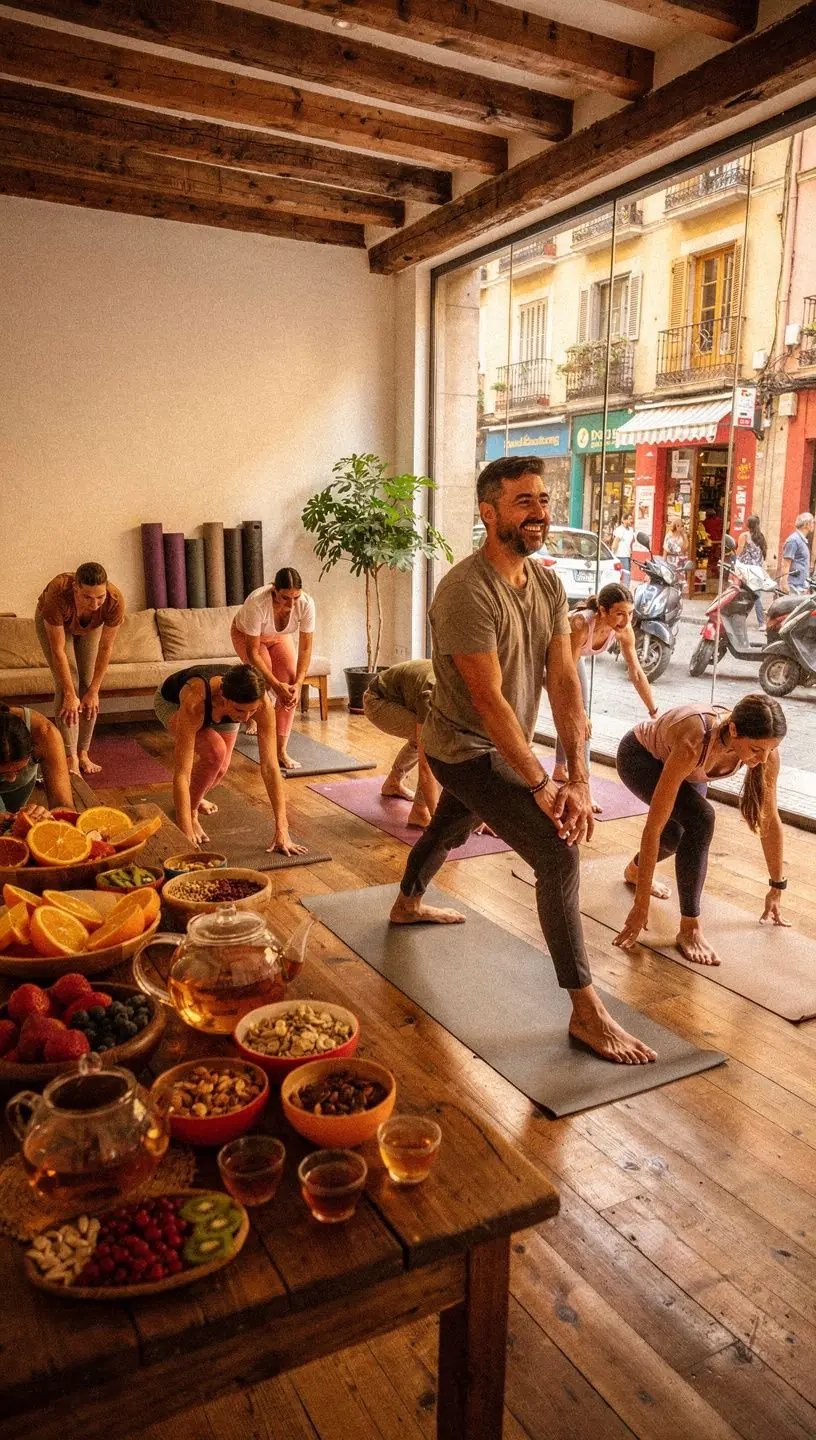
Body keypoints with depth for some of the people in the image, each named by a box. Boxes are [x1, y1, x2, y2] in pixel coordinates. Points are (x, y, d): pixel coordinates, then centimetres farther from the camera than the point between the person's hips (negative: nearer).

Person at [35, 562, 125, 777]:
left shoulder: (115, 600, -38)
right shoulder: (58, 596, -44)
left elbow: (105, 648, -27)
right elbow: (58, 650, -35)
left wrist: (94, 692, -23)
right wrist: (70, 695, -32)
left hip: (91, 626, 2)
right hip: (52, 622, -2)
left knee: (88, 684, -6)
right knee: (66, 683, -15)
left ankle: (83, 753, 4)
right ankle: (71, 759, -17)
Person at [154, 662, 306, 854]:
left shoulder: (261, 702, -38)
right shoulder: (194, 702, -47)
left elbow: (270, 766, -37)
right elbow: (181, 773, -47)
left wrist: (282, 830, -40)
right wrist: (187, 837, -50)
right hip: (172, 702, -3)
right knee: (215, 751, -29)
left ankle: (194, 797, 31)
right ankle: (191, 814, -4)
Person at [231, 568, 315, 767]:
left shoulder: (306, 604, -34)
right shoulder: (256, 603, -43)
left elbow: (305, 648, -24)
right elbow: (252, 651, -35)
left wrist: (298, 684, -34)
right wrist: (276, 684, -40)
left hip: (279, 637, 3)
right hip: (245, 635, -3)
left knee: (290, 683, -17)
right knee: (263, 681, -23)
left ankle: (281, 751, -11)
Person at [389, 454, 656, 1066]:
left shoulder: (548, 584, -2)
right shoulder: (467, 591, -26)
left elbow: (564, 682, -8)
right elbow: (489, 701, -28)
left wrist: (579, 777, -16)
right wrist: (541, 786, -26)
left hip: (501, 748, 8)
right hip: (468, 750, -8)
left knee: (448, 830, 31)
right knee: (559, 854, -16)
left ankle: (408, 905, 60)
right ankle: (587, 1011, -6)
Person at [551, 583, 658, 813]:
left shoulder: (623, 630, -26)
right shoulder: (581, 624, -43)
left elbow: (636, 673, -16)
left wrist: (654, 712, -15)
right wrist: (579, 713, -37)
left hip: (575, 658, 6)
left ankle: (560, 769, 29)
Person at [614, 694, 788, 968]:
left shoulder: (764, 747, -29)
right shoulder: (693, 744, -45)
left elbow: (770, 820, -14)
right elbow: (654, 826, -41)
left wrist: (777, 889, -5)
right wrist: (641, 903, -36)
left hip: (675, 761, 6)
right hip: (639, 756, -6)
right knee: (700, 818, -27)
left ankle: (634, 870, 46)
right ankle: (689, 928, -17)